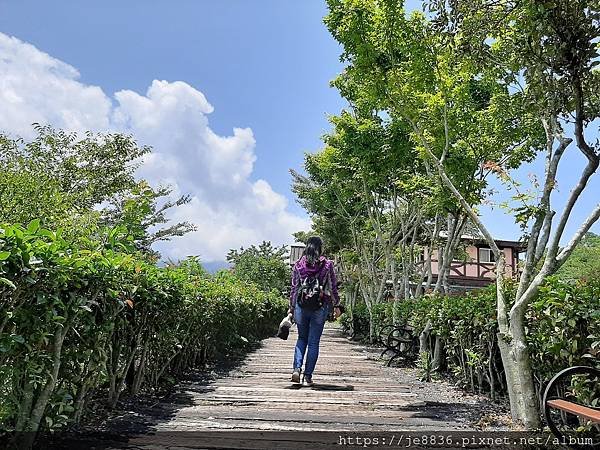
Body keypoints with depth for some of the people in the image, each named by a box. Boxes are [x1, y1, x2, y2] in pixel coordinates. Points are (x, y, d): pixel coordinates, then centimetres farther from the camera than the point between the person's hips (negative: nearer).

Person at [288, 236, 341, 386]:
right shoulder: (327, 264, -3)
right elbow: (333, 287, -1)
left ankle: (297, 368, 2)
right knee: (313, 342, 7)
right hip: (320, 306, -1)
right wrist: (336, 306, 10)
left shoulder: (298, 265, 2)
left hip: (301, 305, 2)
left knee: (302, 338, 19)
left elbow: (294, 288, 4)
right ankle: (308, 376, 10)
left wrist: (291, 307, 12)